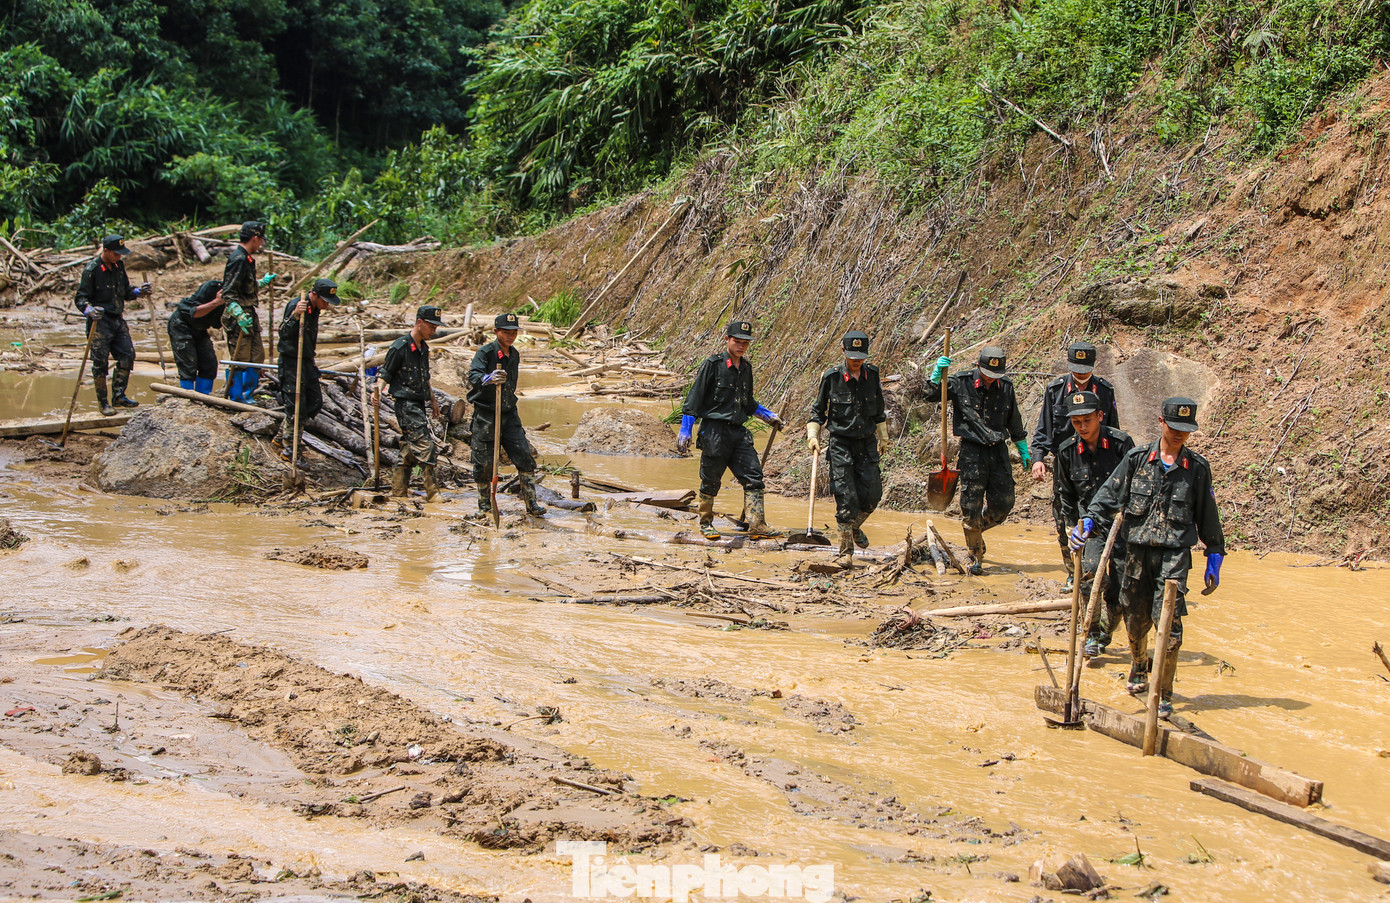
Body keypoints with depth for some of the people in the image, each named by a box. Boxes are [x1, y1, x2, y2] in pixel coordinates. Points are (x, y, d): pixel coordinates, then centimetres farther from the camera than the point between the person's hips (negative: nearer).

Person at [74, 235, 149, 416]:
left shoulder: (119, 267, 10)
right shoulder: (91, 270, -11)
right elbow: (80, 298, -11)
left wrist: (139, 292, 1)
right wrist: (89, 309, -30)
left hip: (118, 320, 7)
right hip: (99, 321, -7)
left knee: (128, 355, 4)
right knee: (100, 362, -4)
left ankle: (118, 395, 16)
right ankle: (103, 402, 4)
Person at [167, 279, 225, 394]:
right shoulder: (211, 287, -26)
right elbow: (194, 313, -29)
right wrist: (215, 302, -40)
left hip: (199, 329, 7)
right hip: (181, 325, -7)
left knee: (210, 363, -2)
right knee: (188, 366, -13)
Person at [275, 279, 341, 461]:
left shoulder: (315, 309, 9)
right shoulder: (295, 305, -19)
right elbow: (284, 333, -25)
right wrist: (295, 315, -39)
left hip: (306, 362, 9)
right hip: (291, 362, -9)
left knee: (315, 403, 11)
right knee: (296, 407, -5)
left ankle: (281, 438, 24)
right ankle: (288, 451, 8)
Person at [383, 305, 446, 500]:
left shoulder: (424, 348, 15)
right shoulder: (400, 347, -10)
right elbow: (385, 374, -8)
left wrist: (433, 400, 28)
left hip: (419, 404, 9)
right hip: (406, 404, -9)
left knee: (410, 448, 11)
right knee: (425, 445, -14)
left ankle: (399, 488, 18)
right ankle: (432, 491, -12)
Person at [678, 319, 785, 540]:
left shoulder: (746, 368, 13)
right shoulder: (713, 365, -7)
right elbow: (694, 399, -7)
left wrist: (769, 416, 23)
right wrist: (685, 431, -11)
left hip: (738, 432, 6)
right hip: (714, 431, -6)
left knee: (754, 476, -4)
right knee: (710, 481, 3)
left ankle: (757, 525, -5)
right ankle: (706, 523, 20)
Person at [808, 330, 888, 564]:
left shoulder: (872, 375, 3)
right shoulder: (831, 377, -7)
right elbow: (818, 409, 5)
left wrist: (883, 437, 22)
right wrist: (813, 436, -5)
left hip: (866, 442, 3)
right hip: (840, 442, -3)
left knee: (871, 495, -1)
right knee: (846, 498, -9)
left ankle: (855, 527, 30)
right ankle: (846, 550, 0)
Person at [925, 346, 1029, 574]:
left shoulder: (1006, 386, 4)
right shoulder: (961, 383, -7)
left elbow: (1014, 421, 16)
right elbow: (931, 394, -2)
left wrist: (1023, 450, 22)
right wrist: (937, 373, -20)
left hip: (998, 450, 3)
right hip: (972, 451, -3)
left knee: (1003, 503, 2)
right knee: (971, 505, -4)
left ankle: (978, 529, 33)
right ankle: (976, 558, 7)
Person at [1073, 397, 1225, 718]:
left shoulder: (1197, 467, 5)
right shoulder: (1137, 459, 5)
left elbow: (1208, 515, 12)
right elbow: (1111, 493, 3)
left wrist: (1214, 558, 13)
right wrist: (1088, 519, -13)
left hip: (1175, 552, -2)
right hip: (1138, 549, 2)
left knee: (1169, 623, -13)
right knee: (1136, 618, 11)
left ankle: (1163, 695, -5)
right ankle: (1139, 667, 42)